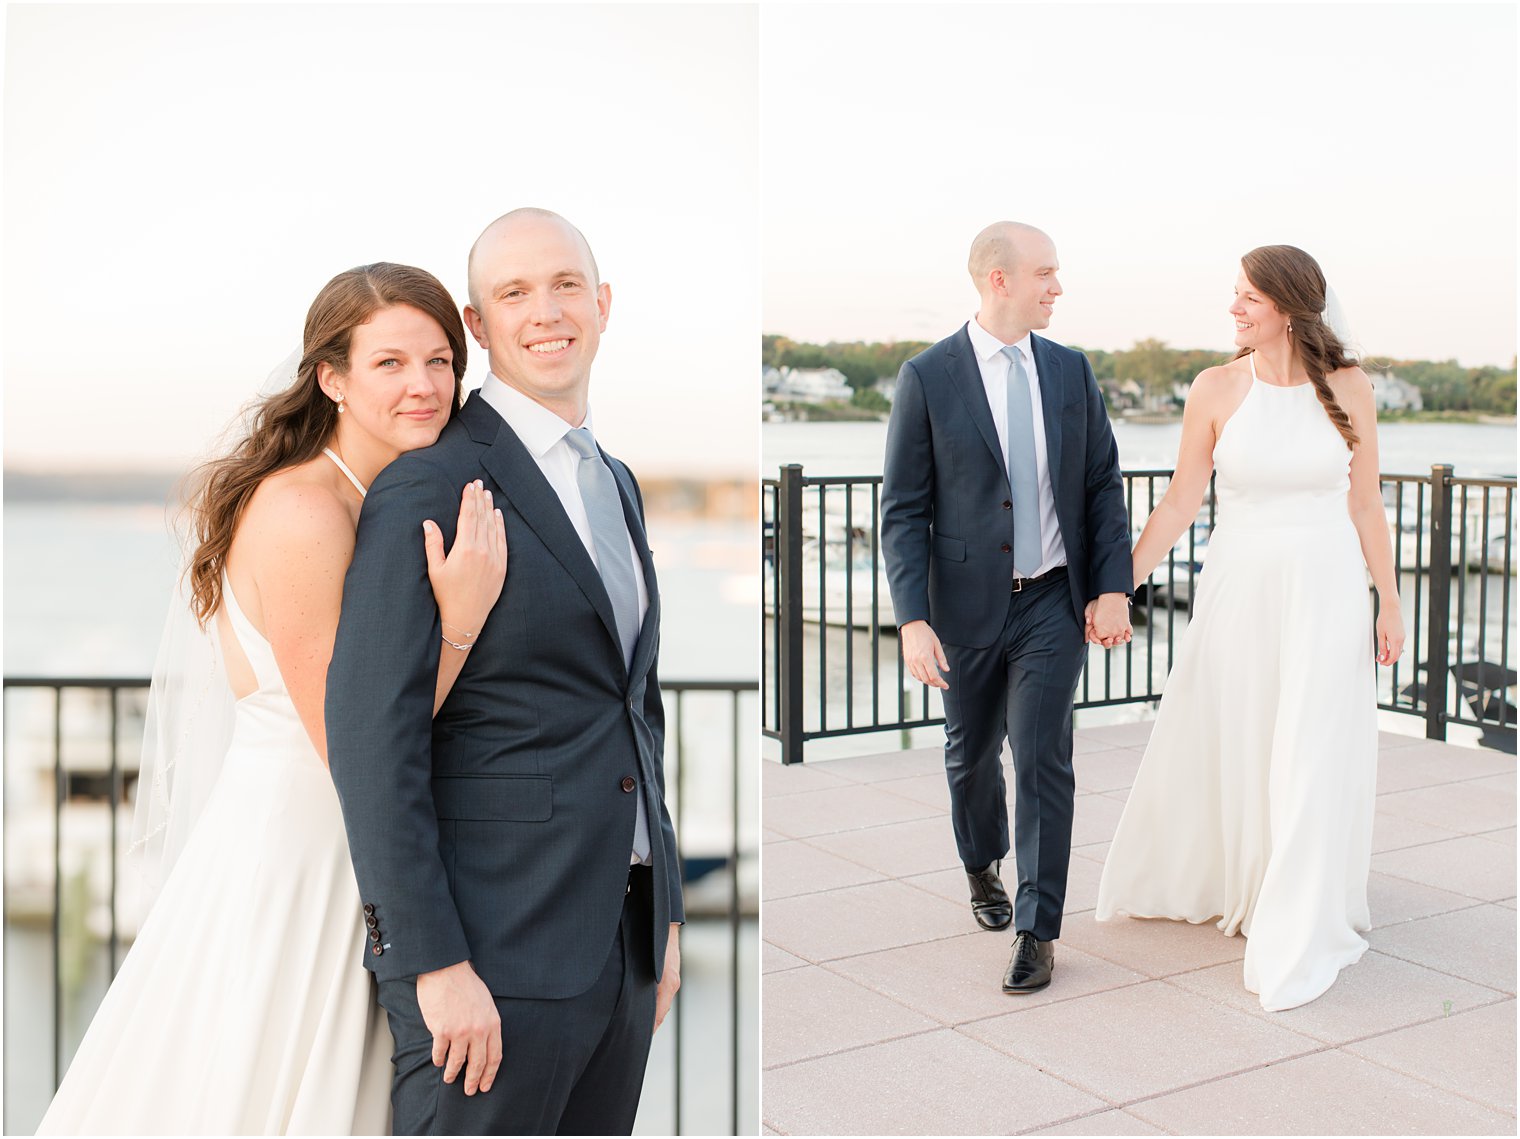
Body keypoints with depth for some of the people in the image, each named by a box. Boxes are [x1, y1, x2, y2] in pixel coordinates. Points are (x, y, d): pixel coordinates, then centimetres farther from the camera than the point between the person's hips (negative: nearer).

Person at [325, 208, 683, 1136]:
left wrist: (665, 911, 17)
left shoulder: (615, 485, 15)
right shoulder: (427, 492, -11)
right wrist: (434, 963, -19)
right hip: (494, 953, -8)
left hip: (619, 943, 8)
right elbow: (370, 736, -16)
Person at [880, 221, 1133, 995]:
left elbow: (1103, 486, 6)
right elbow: (904, 511, -9)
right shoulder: (926, 378, -8)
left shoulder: (1070, 370, 3)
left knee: (1043, 758, -5)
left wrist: (1113, 587, -4)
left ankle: (1037, 930, 5)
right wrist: (913, 620, -17)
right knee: (972, 754, 17)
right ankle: (982, 868, 44)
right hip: (968, 604, -1)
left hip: (1054, 602, 1)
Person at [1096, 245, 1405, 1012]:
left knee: (1310, 760, 0)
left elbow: (1365, 504, 3)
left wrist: (1389, 603, 2)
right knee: (1221, 750, 11)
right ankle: (1221, 880, 39)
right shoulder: (1216, 388, -4)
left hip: (1325, 589, -1)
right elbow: (1181, 499, -1)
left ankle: (1295, 939, 13)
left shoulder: (1347, 389, -3)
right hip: (1238, 590, 1)